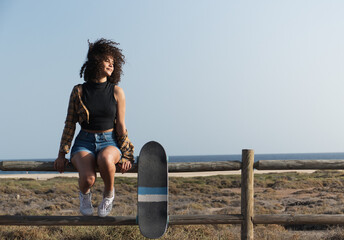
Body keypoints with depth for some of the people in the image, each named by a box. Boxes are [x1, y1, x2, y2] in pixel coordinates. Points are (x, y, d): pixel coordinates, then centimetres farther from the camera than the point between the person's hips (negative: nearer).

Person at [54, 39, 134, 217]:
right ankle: (85, 194, 9)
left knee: (105, 160, -39)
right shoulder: (79, 91, 3)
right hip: (85, 142, 0)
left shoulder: (116, 92, 3)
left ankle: (109, 193, -6)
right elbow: (69, 124, 7)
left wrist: (126, 155, -1)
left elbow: (120, 126, 5)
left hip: (109, 142, 0)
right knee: (88, 178, -31)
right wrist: (62, 155, 4)